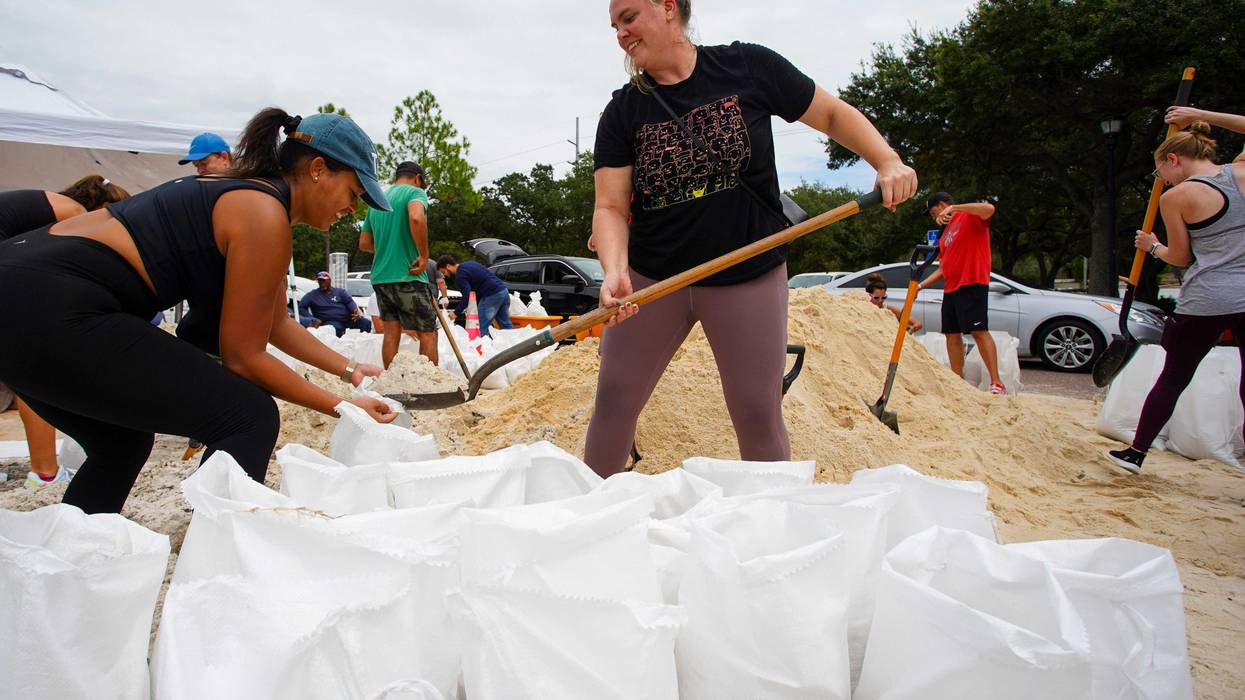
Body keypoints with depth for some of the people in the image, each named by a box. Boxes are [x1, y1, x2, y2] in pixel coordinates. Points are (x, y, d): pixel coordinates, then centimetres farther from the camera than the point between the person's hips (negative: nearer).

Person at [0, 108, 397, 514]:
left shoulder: (245, 194, 18)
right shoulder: (265, 216, -11)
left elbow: (277, 324, 27)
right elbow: (242, 357, -8)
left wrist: (348, 370, 27)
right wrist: (338, 407, -1)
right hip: (53, 310, -11)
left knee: (122, 444, 27)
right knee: (249, 418, -8)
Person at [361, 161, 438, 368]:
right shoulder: (415, 192, -4)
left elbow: (364, 244, 18)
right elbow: (417, 218, -27)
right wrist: (423, 256, -19)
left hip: (380, 277, 7)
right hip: (408, 276, -7)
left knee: (391, 333, 11)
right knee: (428, 334, 0)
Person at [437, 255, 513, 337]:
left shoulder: (460, 276, -8)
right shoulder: (469, 263, 21)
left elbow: (467, 296, -16)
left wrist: (456, 312, -8)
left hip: (492, 296, -9)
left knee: (482, 328, -4)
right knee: (506, 325, 16)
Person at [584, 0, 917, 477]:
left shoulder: (749, 67, -4)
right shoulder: (623, 111, -1)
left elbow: (833, 114, 5)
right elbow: (611, 207, -9)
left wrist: (887, 161, -11)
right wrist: (615, 271, -28)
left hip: (749, 279, -2)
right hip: (651, 278, 2)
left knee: (758, 416, 1)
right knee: (614, 400, 7)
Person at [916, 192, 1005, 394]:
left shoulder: (970, 216, 0)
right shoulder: (945, 234, 22)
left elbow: (989, 208, -24)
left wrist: (953, 208, -26)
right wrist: (920, 286, 16)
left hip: (971, 284, -9)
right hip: (951, 288, 9)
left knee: (979, 331, -15)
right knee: (952, 334, 6)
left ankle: (997, 383, -16)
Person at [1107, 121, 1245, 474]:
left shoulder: (1175, 197, -4)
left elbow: (1181, 257, 3)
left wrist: (1152, 246, 21)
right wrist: (1198, 117, 25)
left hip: (1204, 300, -3)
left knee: (1171, 379, 14)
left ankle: (1136, 453, 26)